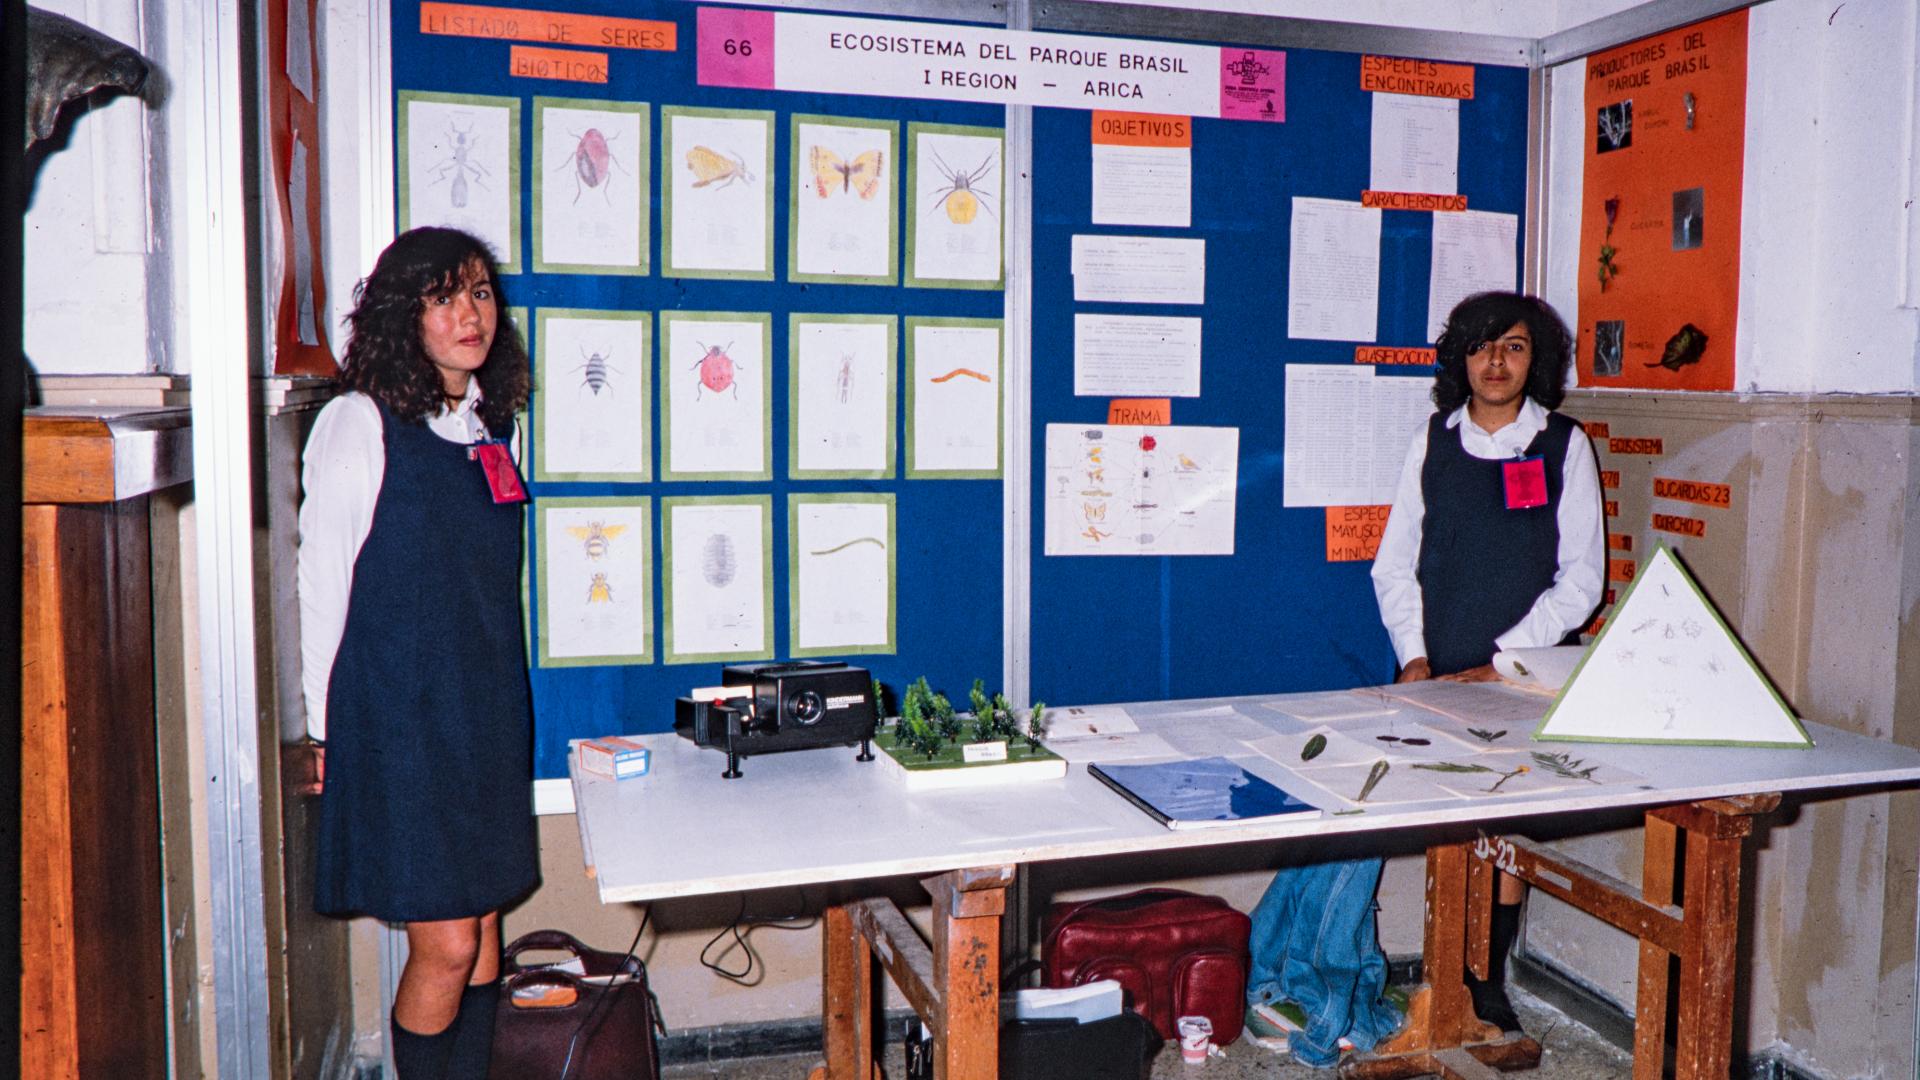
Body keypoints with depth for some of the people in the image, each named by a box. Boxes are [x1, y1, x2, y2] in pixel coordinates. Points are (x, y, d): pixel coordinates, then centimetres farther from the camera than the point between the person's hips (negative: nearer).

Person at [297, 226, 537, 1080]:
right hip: (398, 719, -6)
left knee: (484, 926, 11)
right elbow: (322, 584, -6)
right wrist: (327, 729, -4)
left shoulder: (491, 425, 10)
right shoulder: (359, 425, -9)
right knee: (446, 944, -4)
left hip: (488, 712, 6)